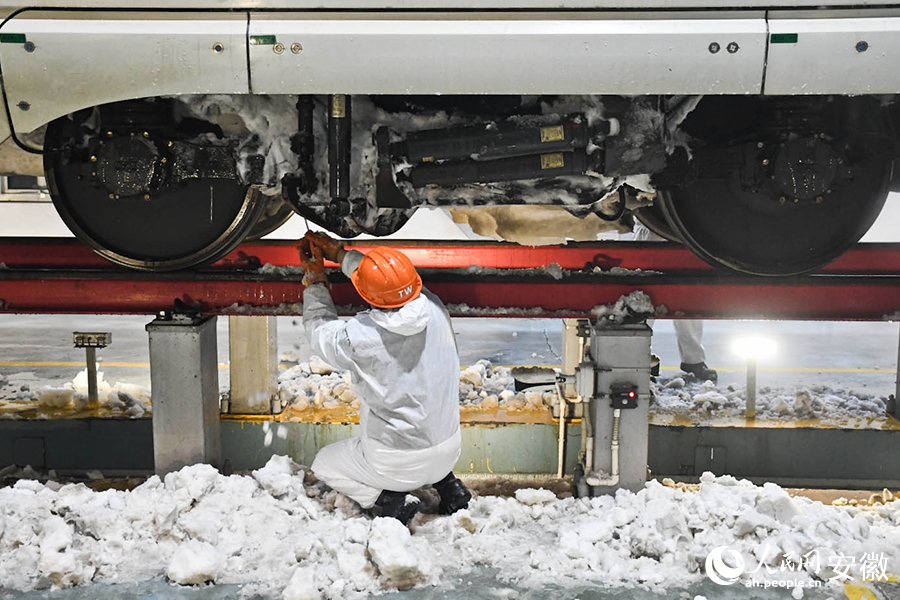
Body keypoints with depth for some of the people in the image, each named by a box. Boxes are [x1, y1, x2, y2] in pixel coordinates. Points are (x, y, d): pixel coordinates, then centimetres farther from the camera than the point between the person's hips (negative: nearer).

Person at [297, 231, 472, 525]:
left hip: (396, 464, -4)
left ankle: (389, 500, 1)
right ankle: (446, 483, 20)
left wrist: (314, 282, 10)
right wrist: (339, 253, 12)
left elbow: (320, 329, -2)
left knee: (323, 464, 23)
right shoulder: (434, 310, -14)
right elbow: (395, 280, 5)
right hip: (449, 452, 5)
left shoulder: (359, 337, -26)